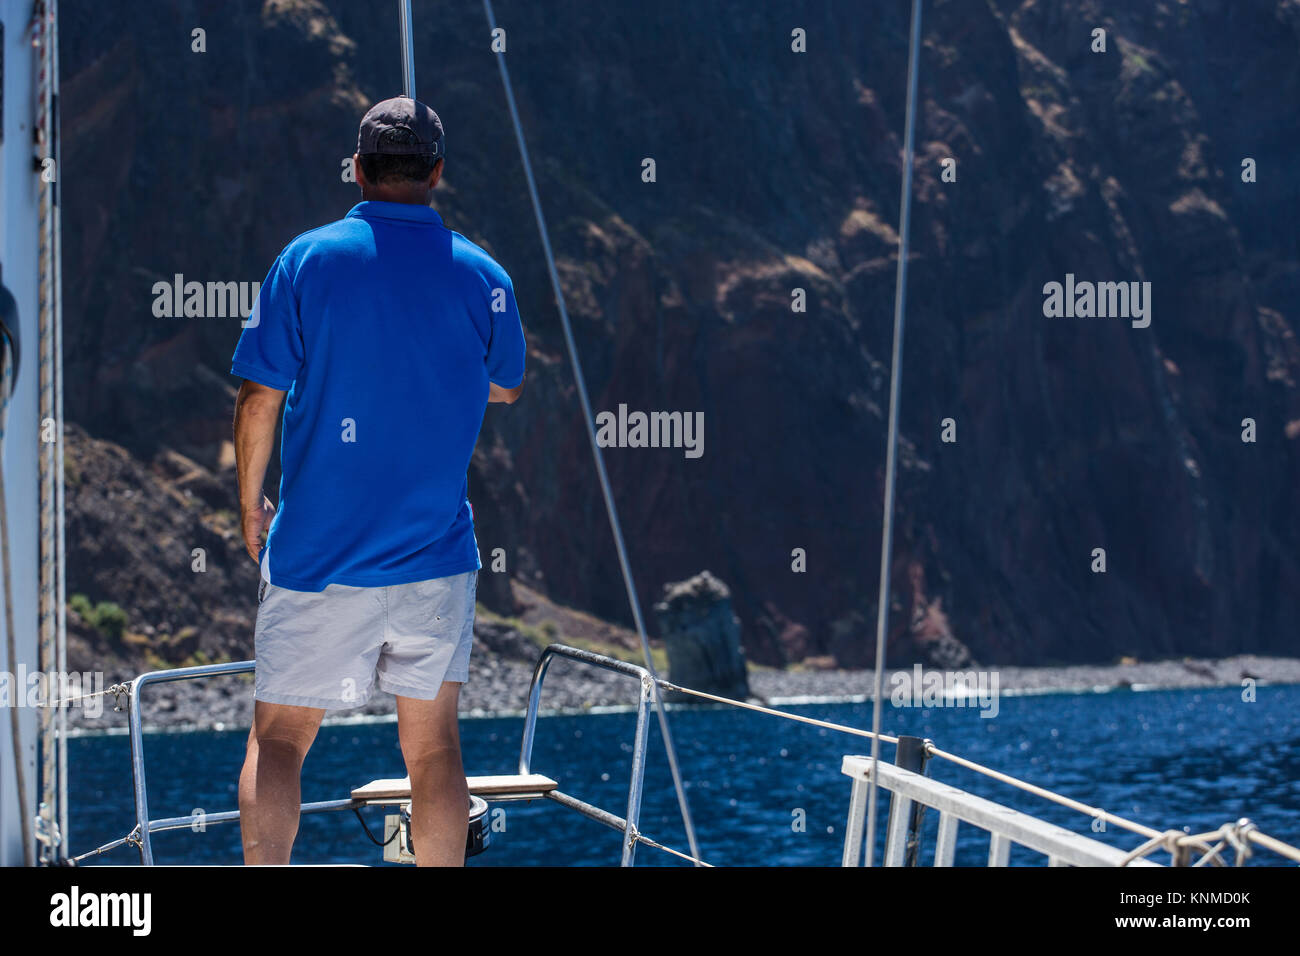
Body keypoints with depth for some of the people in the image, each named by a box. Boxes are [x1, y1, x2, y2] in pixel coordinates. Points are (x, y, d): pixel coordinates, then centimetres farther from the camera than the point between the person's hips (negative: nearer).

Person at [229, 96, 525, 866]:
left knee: (279, 738, 6)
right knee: (433, 743, 9)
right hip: (437, 556, 2)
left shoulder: (307, 260, -5)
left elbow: (259, 398, -4)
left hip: (317, 553, -1)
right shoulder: (482, 275, -1)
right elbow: (507, 387, 16)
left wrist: (252, 506, 9)